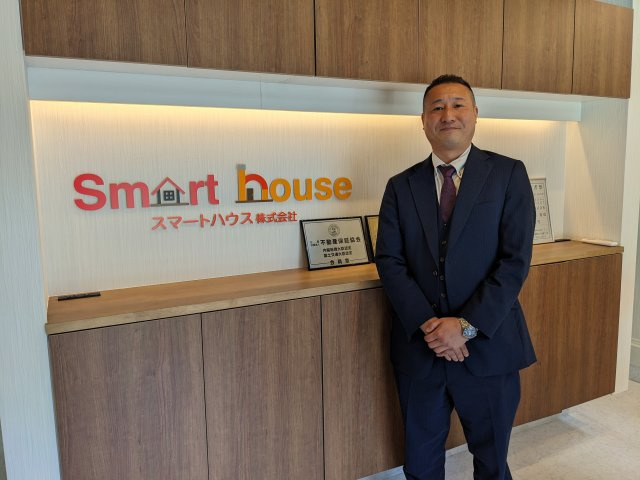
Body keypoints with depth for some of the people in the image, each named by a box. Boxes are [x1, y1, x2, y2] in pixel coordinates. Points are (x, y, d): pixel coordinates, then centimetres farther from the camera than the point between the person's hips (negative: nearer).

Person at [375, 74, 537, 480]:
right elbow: (389, 261, -3)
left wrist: (466, 325, -16)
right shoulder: (401, 186, 4)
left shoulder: (509, 174, -2)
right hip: (418, 347, 2)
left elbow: (516, 260, -9)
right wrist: (428, 325, -15)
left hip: (489, 345, -1)